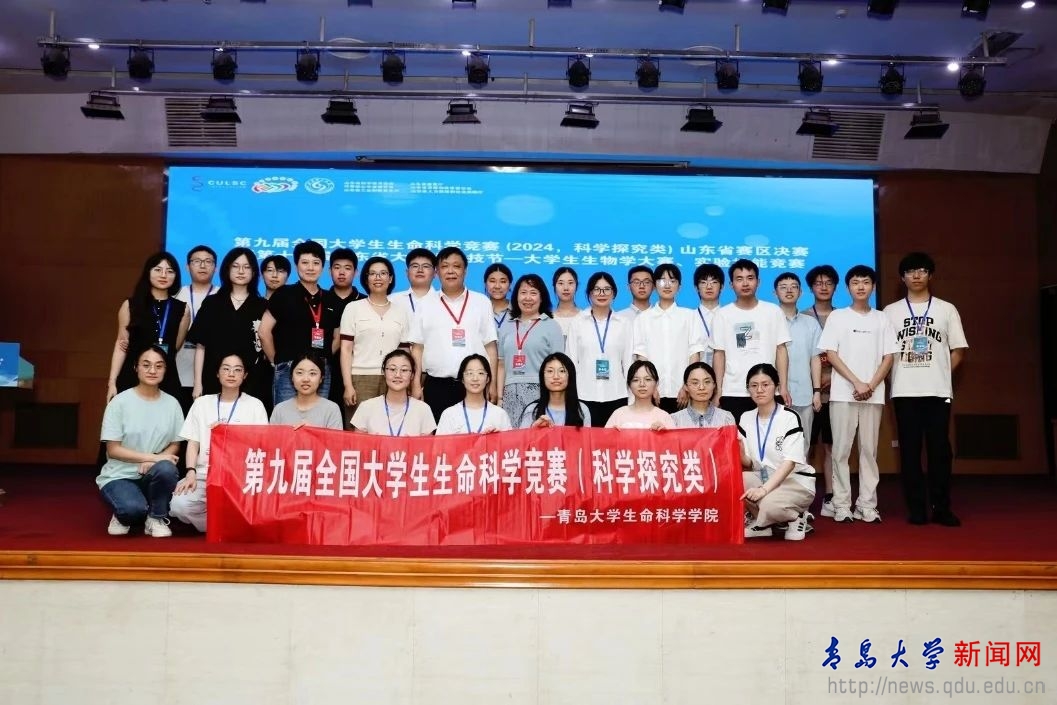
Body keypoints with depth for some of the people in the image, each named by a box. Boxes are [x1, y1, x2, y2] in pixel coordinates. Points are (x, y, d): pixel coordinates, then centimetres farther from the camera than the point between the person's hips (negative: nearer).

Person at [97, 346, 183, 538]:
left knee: (166, 469, -34)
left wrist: (154, 462, -16)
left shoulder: (172, 403, 1)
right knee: (133, 508, -34)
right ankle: (124, 515, 6)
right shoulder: (120, 402, -8)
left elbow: (175, 444, 5)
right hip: (119, 475, -3)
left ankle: (157, 518, -6)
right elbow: (113, 450, -10)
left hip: (152, 476, 3)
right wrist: (153, 457, -21)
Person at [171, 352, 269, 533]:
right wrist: (191, 472, -9)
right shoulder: (202, 403, 14)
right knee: (179, 505, -28)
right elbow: (193, 443, 8)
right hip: (204, 474, 2)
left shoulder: (255, 405, 8)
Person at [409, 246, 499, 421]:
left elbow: (490, 346, 6)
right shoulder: (425, 304, 7)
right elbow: (417, 348, 8)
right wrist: (416, 385, 2)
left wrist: (492, 384, 1)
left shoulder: (482, 302, 7)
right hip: (436, 386, 0)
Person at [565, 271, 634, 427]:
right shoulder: (578, 322, 5)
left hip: (616, 396, 1)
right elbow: (571, 361, 5)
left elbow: (629, 361, 7)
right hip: (585, 396, 0)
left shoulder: (624, 323, 7)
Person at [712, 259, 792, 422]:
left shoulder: (774, 311, 5)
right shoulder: (723, 314, 4)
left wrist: (783, 387, -1)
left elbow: (781, 349, 6)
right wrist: (718, 389, -1)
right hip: (732, 392, 0)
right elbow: (719, 354, 4)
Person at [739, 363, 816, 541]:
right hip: (763, 477, 5)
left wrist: (764, 489, -33)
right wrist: (740, 454, -25)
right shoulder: (746, 418, 3)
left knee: (770, 504, -36)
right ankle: (762, 522, -1)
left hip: (795, 481, -5)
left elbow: (790, 462, -22)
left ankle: (797, 517, 0)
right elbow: (748, 464, -1)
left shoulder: (790, 417, -13)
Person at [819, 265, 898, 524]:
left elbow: (888, 357, 6)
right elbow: (831, 354, -3)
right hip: (843, 394, -2)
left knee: (869, 450, 5)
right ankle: (842, 505, 4)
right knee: (841, 450, -2)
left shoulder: (881, 319, 10)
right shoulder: (837, 317, 4)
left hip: (874, 395, 2)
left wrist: (871, 386, -8)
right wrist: (857, 383, -11)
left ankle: (867, 505, 10)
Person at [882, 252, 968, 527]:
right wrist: (902, 373, -3)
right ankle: (916, 508, 6)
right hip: (904, 391, 0)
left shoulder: (946, 309, 9)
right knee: (909, 450, 1)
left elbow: (958, 350, 9)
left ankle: (941, 507, 6)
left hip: (938, 391, 0)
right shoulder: (891, 311, 9)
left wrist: (940, 373, -1)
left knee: (939, 449, -2)